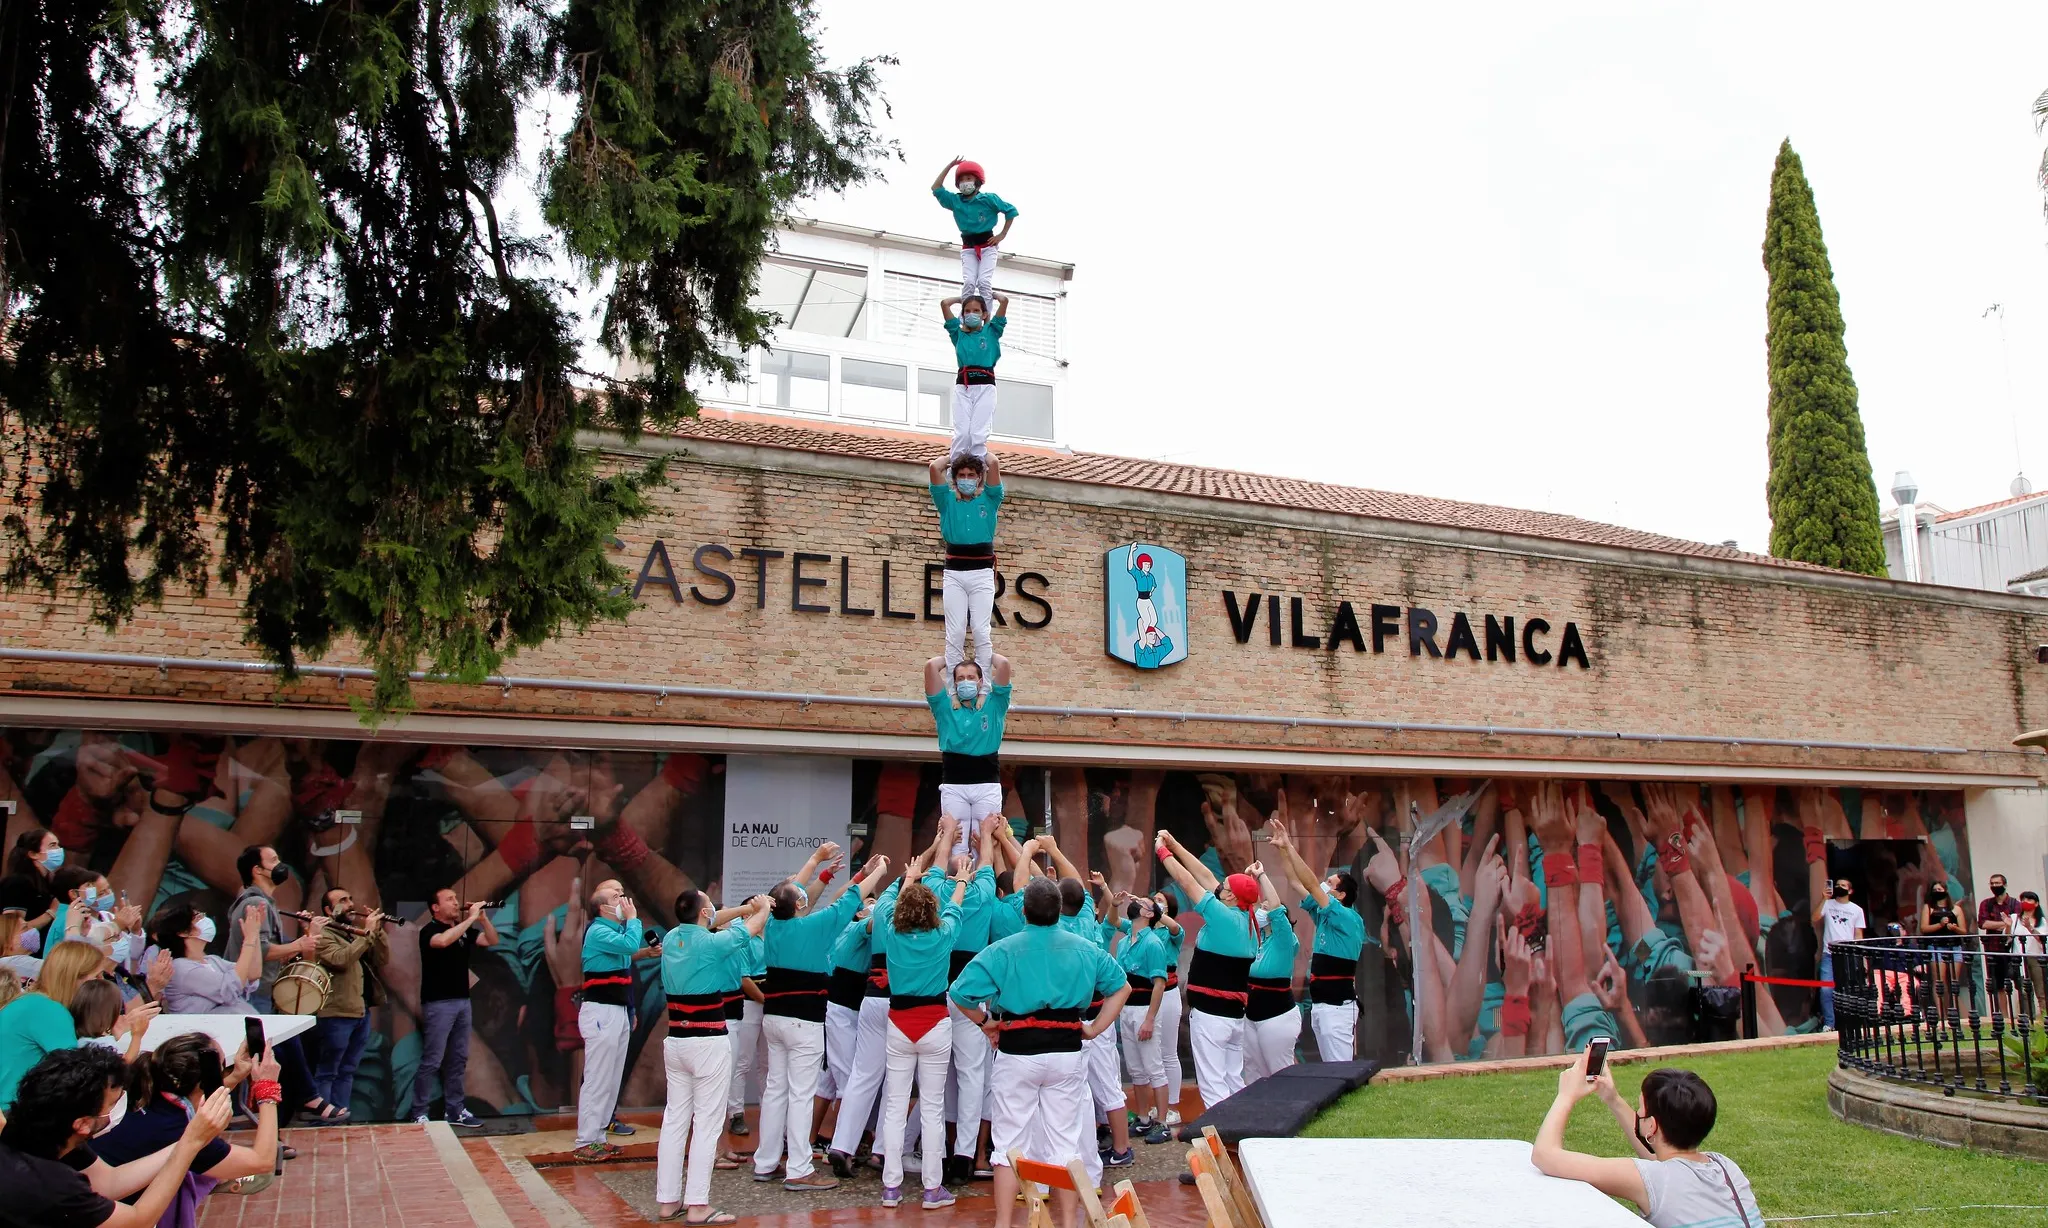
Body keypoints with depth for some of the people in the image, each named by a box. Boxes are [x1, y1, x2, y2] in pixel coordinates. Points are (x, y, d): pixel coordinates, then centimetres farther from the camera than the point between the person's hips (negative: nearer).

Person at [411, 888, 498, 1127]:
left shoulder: (464, 930, 12)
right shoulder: (429, 930, -8)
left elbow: (492, 941, 9)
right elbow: (443, 941, -30)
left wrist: (482, 918, -5)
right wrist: (471, 918, -25)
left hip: (462, 1001, 7)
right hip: (438, 1003, -7)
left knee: (458, 1059, 10)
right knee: (432, 1061, -6)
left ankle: (454, 1110, 17)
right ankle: (419, 1114, 1)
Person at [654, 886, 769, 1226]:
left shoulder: (670, 939, 3)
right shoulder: (712, 943, -15)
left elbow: (698, 925, 22)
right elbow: (757, 923, -1)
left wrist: (745, 907, 23)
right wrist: (763, 906, 21)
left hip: (675, 1041, 7)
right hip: (709, 1043, -7)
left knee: (674, 1119, 11)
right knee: (707, 1123, -2)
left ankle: (667, 1200, 16)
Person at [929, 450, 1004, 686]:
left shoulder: (989, 499, 10)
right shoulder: (948, 501, 12)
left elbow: (994, 463, -3)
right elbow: (935, 467, 0)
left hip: (982, 572, -1)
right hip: (954, 573, 1)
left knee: (981, 631, -6)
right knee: (955, 633, -4)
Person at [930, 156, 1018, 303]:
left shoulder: (989, 199, -4)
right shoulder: (955, 201, 6)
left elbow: (1011, 210, 0)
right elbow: (936, 189, 3)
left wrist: (1003, 234, -2)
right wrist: (949, 166, 2)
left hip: (987, 245, -3)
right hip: (968, 247, 3)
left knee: (984, 282, -17)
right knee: (968, 282, -15)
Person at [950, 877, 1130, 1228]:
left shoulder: (1003, 950, -8)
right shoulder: (1085, 949, 4)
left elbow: (961, 992, -13)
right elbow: (1121, 987, 14)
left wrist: (986, 1021, 1)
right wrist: (1094, 1028, 12)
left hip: (1016, 1053, -2)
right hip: (1067, 1052, 2)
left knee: (1009, 1143, 8)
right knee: (1066, 1142, 11)